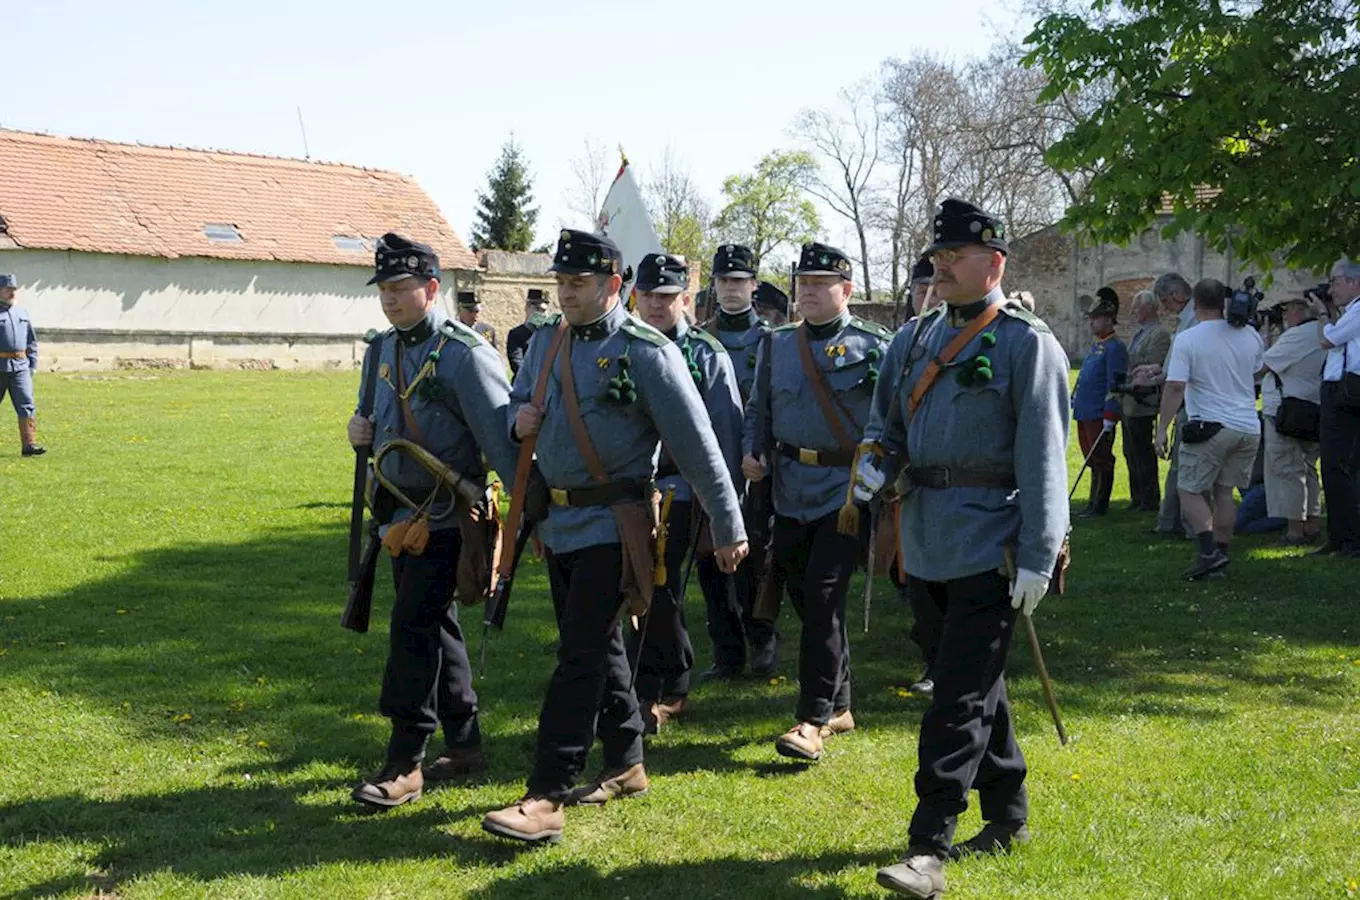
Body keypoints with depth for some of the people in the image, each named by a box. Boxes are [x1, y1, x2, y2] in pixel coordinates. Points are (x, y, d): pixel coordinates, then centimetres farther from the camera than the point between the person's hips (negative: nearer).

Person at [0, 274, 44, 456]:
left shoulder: (22, 313, 14)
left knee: (26, 405, -7)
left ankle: (29, 443, -9)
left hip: (20, 367, 4)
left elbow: (32, 341, 19)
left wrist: (33, 364, 13)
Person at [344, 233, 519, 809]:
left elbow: (501, 436, -17)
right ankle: (463, 745, 27)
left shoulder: (464, 353, -14)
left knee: (413, 626, -11)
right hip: (399, 512, 8)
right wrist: (363, 428, 1)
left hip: (446, 514, -8)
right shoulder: (382, 350, 10)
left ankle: (404, 764, -3)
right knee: (435, 627, 14)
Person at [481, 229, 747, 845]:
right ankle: (626, 767, 30)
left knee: (581, 655, -11)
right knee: (600, 647, 16)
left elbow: (696, 443, -12)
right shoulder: (545, 341, 7)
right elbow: (520, 398, 24)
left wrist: (728, 528, -11)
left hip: (612, 523, -7)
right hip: (558, 517, 7)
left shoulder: (646, 351, -13)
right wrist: (520, 418, -3)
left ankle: (546, 799, -11)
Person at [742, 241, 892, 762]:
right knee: (804, 596, 10)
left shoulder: (872, 345, -1)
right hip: (790, 489, 5)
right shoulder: (776, 345, 11)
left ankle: (813, 720, -9)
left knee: (823, 593, -15)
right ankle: (838, 706, 27)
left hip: (847, 488, -5)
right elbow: (758, 409, 20)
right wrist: (751, 452, 2)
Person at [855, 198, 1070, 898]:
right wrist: (875, 458, -4)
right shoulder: (914, 339, 12)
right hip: (926, 543, 7)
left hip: (989, 545, -7)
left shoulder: (1027, 344, -7)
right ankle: (1007, 816, 31)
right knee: (974, 684, 16)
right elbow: (885, 419, 20)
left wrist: (1038, 555, -15)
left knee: (960, 695, -8)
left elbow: (1044, 456, -11)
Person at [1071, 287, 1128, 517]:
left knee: (1101, 461, -1)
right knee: (1092, 461, 14)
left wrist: (1109, 418, -19)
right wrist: (1075, 403, 22)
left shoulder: (1115, 348, -11)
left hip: (1100, 417, -9)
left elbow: (1116, 384, -16)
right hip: (1085, 414, 9)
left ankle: (1099, 506, 5)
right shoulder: (1096, 347, 17)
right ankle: (1094, 503, 21)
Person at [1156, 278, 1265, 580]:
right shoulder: (1249, 335, 7)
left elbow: (1175, 387, -15)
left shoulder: (1186, 340, -9)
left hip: (1210, 427, -5)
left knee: (1190, 489, 2)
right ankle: (1220, 552, 13)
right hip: (1249, 427, 5)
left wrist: (1162, 428, -12)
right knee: (1224, 490, 14)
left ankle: (1208, 550, -14)